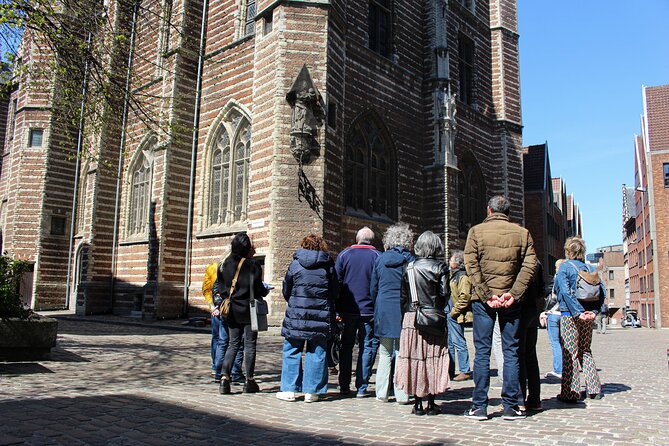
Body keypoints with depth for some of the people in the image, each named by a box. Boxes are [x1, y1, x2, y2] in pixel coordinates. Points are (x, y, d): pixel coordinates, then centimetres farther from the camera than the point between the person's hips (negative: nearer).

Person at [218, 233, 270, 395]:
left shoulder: (224, 264, 2)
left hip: (232, 310, 5)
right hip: (249, 310, -4)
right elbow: (259, 289, -13)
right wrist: (266, 290, 8)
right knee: (250, 344, 5)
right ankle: (249, 381, 11)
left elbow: (221, 288, 6)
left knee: (233, 343, 13)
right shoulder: (253, 265, -13)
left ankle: (224, 377, 1)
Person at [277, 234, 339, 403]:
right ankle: (311, 391, 10)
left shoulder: (295, 264, 1)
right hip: (321, 317, 1)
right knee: (317, 353, 8)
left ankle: (289, 390, 11)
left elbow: (286, 291, 6)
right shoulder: (328, 266, 2)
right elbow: (335, 293, 6)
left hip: (296, 315, 0)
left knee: (292, 351, 9)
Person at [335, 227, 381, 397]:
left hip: (347, 309, 2)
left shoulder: (344, 254, 1)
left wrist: (337, 308, 4)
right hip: (369, 310, -2)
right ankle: (362, 387, 6)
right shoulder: (378, 256, -3)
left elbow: (336, 282, 0)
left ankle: (344, 386, 17)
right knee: (368, 346, 8)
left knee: (346, 346, 14)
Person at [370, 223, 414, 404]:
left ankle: (382, 392, 13)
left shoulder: (380, 259, 3)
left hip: (383, 310, 2)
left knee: (385, 354, 11)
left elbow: (373, 288, 9)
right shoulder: (410, 260, -4)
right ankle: (401, 394, 9)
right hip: (404, 310, -2)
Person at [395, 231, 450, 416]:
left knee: (414, 357, 6)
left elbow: (403, 295, 2)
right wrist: (439, 309, 10)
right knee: (433, 358, 6)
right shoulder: (440, 267, -3)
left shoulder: (410, 267, 2)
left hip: (411, 318, 1)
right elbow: (444, 293, -7)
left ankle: (418, 404, 11)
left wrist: (405, 313, 10)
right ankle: (431, 404, 11)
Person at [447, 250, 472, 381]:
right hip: (450, 315, 10)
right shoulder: (454, 275, 16)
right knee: (449, 342, 15)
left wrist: (453, 311, -17)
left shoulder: (463, 277, -15)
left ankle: (465, 371, 6)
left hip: (456, 316, -10)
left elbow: (465, 298, -22)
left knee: (459, 343, -3)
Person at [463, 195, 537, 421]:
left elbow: (472, 265, -7)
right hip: (511, 300, 1)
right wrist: (514, 293, -9)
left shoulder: (476, 231, 2)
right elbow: (529, 265, -5)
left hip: (483, 300, -1)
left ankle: (479, 406, 6)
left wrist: (486, 295, -9)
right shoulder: (522, 233, 5)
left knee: (482, 351, 4)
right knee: (511, 352, 8)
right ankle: (511, 406, 11)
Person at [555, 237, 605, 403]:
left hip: (570, 315, -6)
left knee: (570, 353, -2)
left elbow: (565, 291, -17)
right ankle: (594, 389, 20)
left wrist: (577, 312, -17)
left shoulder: (565, 266, -6)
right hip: (588, 316, 6)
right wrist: (594, 310, -4)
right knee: (586, 351, 17)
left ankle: (571, 392, -1)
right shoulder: (589, 268, 10)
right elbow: (601, 291, 2)